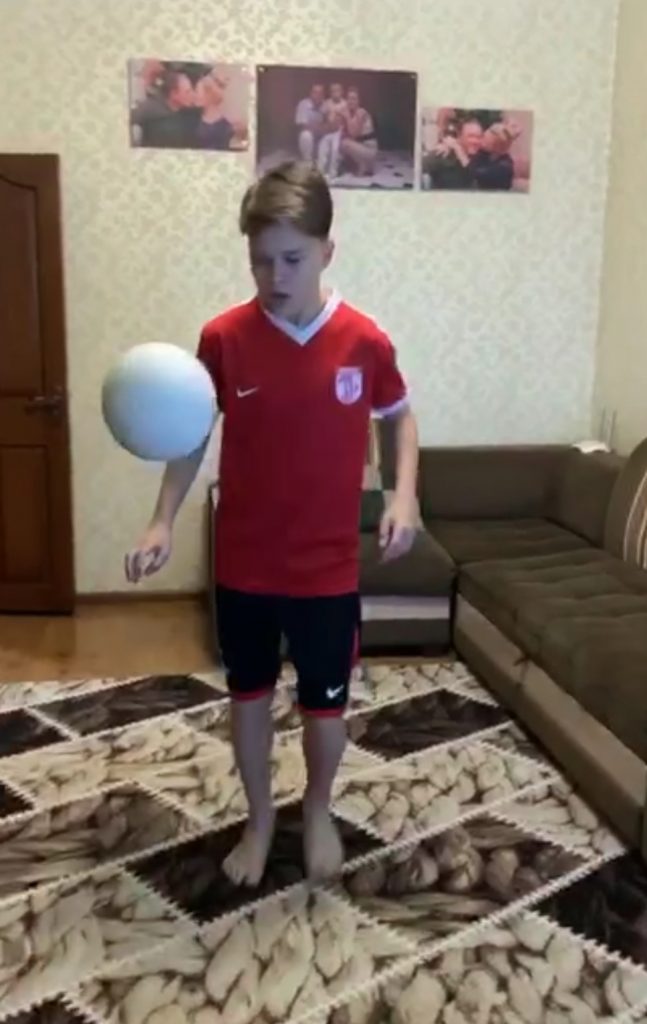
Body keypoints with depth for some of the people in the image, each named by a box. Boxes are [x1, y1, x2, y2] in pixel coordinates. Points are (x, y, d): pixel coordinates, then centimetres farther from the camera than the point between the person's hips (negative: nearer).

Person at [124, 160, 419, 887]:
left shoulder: (365, 341, -9)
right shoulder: (222, 338, -9)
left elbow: (401, 417, 7)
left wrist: (404, 496, -7)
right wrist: (163, 522, -9)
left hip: (328, 565, 0)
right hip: (243, 562, 1)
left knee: (325, 700, 13)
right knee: (249, 692, 16)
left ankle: (318, 812, 41)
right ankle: (259, 819, 39)